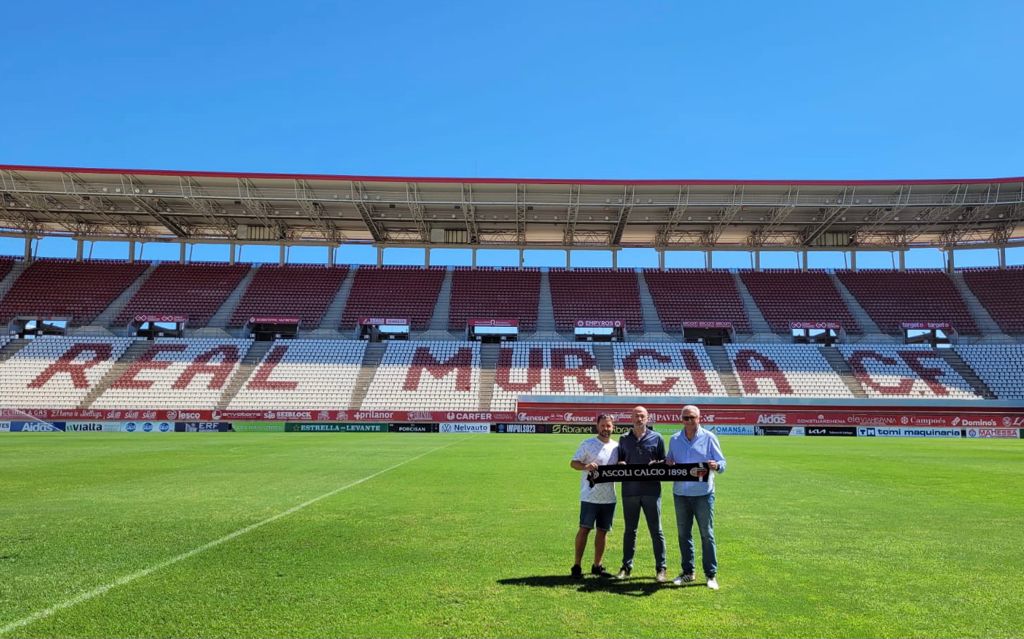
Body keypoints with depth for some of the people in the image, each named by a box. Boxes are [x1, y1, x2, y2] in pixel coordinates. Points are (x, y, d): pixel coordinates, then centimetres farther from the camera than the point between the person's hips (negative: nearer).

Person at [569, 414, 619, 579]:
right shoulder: (588, 444, -3)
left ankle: (597, 565, 20)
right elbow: (573, 463, -4)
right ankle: (577, 565, 5)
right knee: (584, 529, -3)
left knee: (603, 531, 10)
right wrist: (586, 466, -23)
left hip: (609, 497, 5)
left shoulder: (616, 447, 10)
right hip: (590, 496, -5)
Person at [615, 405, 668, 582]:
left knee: (656, 530, 3)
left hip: (651, 490, -2)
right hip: (629, 490, 2)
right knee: (629, 530, 9)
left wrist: (656, 465, -14)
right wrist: (620, 464, -5)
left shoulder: (656, 438, 4)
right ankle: (626, 567, 16)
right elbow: (619, 461, 17)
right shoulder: (624, 439, 10)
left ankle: (661, 568, 10)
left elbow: (664, 462, 7)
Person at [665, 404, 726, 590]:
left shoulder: (709, 437, -1)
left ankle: (711, 575, 9)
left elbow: (722, 463, -2)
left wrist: (716, 466, -24)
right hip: (680, 493, 4)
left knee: (707, 534, 1)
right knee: (683, 534, 9)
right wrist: (668, 463, -8)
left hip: (703, 493, -3)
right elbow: (668, 461, 16)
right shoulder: (674, 439, 9)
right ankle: (687, 572, 20)